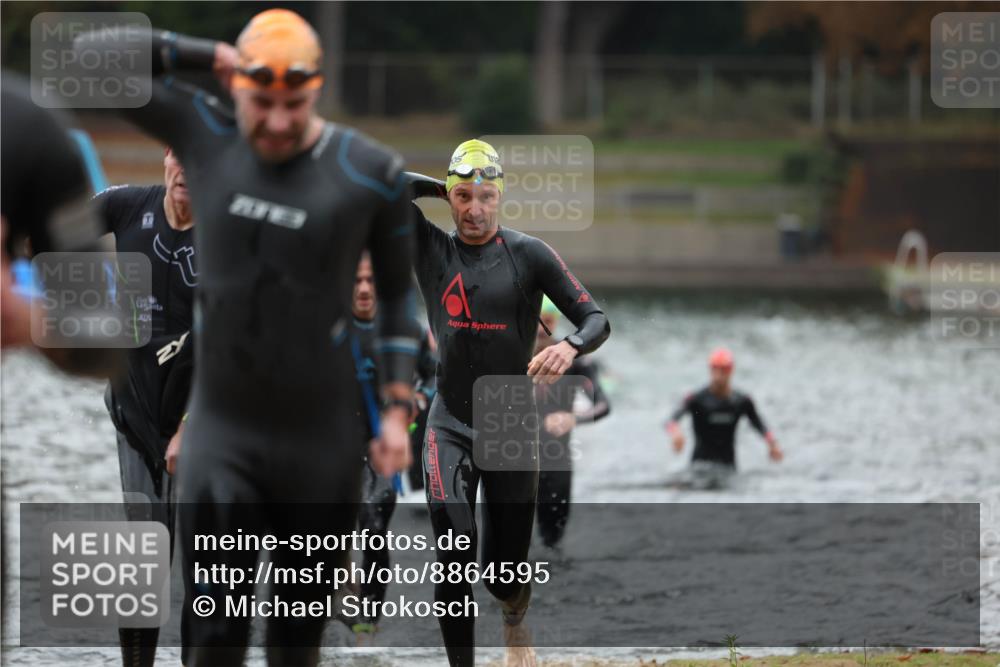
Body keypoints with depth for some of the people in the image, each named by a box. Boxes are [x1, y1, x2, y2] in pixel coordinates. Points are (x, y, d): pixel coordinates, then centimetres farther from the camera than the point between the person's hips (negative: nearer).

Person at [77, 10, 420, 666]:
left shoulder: (370, 173, -8)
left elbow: (397, 291, 4)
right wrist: (208, 55, -8)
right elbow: (88, 59, -2)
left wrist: (398, 408, -3)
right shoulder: (207, 133, -3)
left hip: (322, 434, 0)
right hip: (222, 429, 1)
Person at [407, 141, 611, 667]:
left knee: (506, 573, 8)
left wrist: (570, 346, -29)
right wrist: (438, 186, -6)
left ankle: (514, 615, 44)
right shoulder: (430, 246, 0)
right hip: (450, 423, 0)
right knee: (453, 551, -21)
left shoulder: (528, 254, -4)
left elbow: (596, 319, -8)